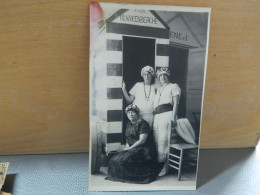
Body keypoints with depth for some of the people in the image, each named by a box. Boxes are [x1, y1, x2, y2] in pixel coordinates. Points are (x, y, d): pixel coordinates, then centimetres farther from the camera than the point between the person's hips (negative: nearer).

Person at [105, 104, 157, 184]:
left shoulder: (143, 123, -8)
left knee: (124, 159, -28)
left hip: (142, 149, -7)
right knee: (114, 159, -13)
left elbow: (142, 141, -15)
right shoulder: (128, 124, 17)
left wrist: (130, 148, -13)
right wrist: (127, 146, 2)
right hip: (131, 149, 8)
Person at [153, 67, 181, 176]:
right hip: (157, 116, 6)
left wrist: (174, 117, -13)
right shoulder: (158, 90, 28)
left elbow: (175, 103, -2)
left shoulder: (173, 87, 9)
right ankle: (159, 163, 9)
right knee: (157, 141, 2)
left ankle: (165, 166, -5)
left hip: (167, 115, -6)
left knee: (164, 140, -10)